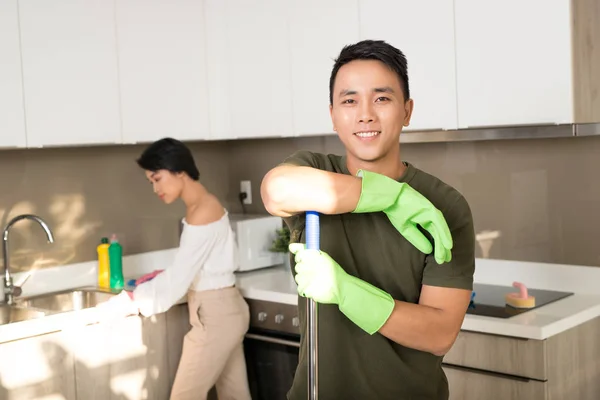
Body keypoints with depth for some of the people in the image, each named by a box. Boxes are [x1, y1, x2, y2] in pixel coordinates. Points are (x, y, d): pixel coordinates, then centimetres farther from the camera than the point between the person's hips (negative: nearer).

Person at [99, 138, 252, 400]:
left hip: (214, 315, -10)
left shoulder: (201, 213, -21)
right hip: (223, 310, 10)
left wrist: (129, 303, -15)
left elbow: (177, 283, -22)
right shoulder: (203, 205, 9)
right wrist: (161, 276, 5)